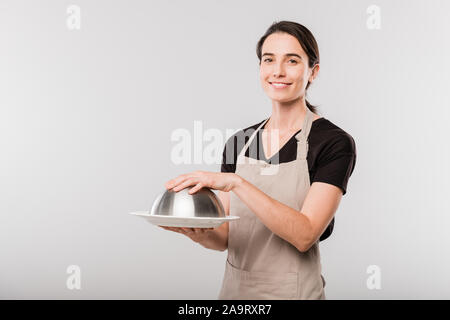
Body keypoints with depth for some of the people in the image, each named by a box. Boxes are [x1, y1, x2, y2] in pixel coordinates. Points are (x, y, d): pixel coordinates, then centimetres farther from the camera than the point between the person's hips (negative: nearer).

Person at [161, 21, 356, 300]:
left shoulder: (333, 142, -12)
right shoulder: (238, 142, 3)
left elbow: (304, 235, -22)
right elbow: (224, 237, 3)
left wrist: (237, 183, -29)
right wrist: (201, 233, -18)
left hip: (292, 290, -4)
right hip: (234, 286, 5)